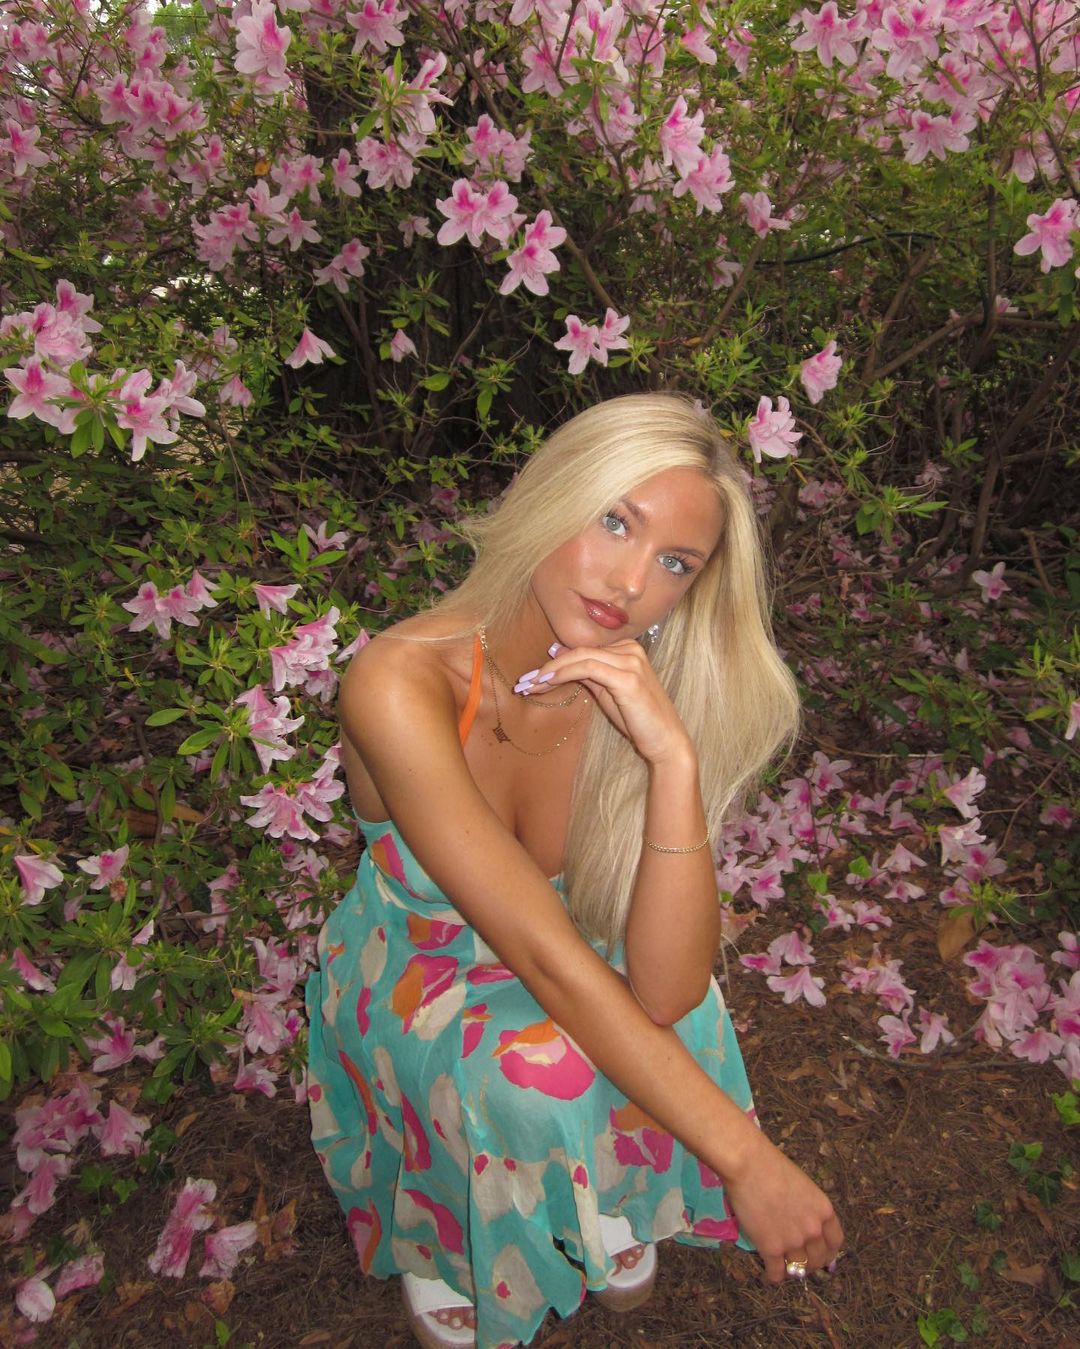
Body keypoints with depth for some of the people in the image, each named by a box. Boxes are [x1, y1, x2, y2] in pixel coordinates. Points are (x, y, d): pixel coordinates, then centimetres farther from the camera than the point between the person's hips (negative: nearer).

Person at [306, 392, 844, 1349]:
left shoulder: (649, 701, -19)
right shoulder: (402, 683, -30)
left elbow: (666, 994, -26)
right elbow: (543, 955, -32)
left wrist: (675, 757, -38)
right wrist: (749, 1161, -32)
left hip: (574, 988, 3)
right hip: (419, 983, -3)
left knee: (662, 1033, -26)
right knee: (546, 1069, -30)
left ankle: (607, 1203, 7)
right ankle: (442, 1242, 2)